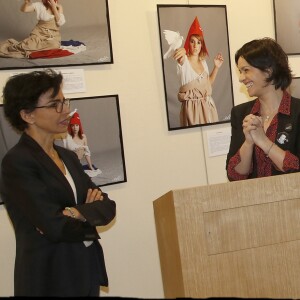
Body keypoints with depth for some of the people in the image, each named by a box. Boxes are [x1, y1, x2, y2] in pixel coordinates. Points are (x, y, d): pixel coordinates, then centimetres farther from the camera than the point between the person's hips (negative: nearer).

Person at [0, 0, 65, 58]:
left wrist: (54, 7, -14)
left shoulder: (59, 7, 1)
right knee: (30, 44, -35)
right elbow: (23, 9, -7)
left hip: (53, 34, 2)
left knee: (54, 45, -35)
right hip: (40, 32, -2)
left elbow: (60, 22, -11)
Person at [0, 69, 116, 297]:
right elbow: (55, 226, -22)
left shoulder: (68, 156, 10)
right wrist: (91, 211, -5)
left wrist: (78, 213, -18)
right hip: (49, 278, -7)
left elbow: (108, 207, 2)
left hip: (88, 269, 8)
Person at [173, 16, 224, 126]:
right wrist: (181, 53, -61)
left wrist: (216, 67, 13)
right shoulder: (184, 61, -10)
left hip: (207, 105, 6)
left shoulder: (203, 62, 10)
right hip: (191, 106, -6)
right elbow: (180, 59, -37)